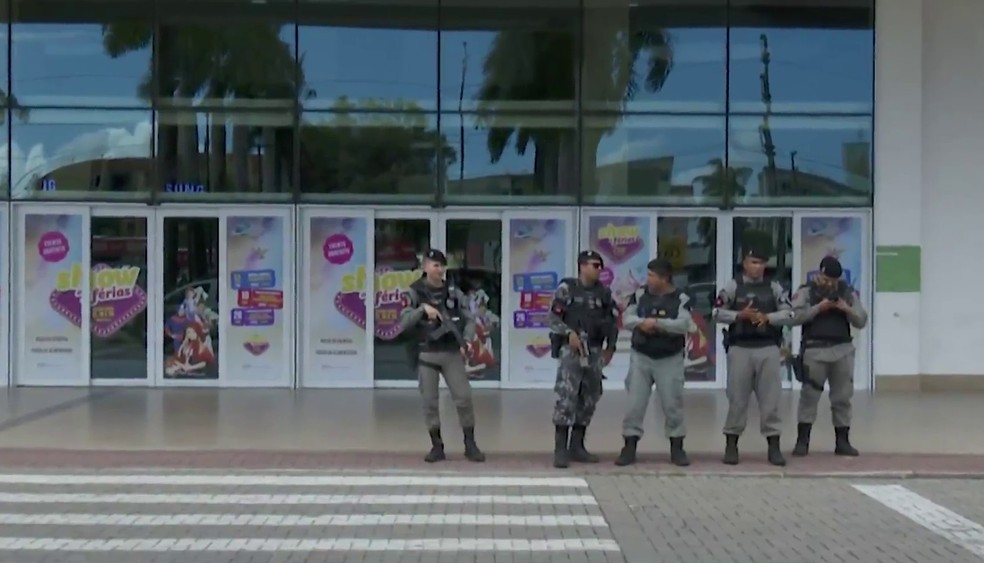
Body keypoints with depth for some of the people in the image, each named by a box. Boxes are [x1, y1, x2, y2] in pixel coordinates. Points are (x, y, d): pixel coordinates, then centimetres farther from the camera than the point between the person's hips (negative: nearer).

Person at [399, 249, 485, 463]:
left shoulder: (454, 293, 5)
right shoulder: (415, 293, -1)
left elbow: (469, 320, 6)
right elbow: (404, 322, -11)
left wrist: (465, 342, -9)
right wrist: (423, 309, -25)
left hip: (452, 353, 1)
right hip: (426, 355, -1)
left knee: (463, 397, -3)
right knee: (429, 401, 2)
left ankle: (470, 445, 8)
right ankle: (437, 446, 13)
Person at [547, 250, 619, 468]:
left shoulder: (604, 292, 10)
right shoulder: (566, 288, -4)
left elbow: (612, 321, 17)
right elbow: (554, 318, -5)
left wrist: (610, 347, 11)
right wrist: (569, 333, -18)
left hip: (594, 351, 6)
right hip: (571, 349, -6)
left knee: (589, 399, 9)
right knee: (566, 397, -15)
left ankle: (577, 447, 18)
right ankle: (561, 449, -13)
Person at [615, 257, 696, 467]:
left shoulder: (681, 299, -6)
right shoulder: (640, 295, 2)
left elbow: (684, 325, -19)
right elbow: (627, 318, -4)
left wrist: (657, 323, -25)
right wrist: (642, 322, -23)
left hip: (670, 360, -2)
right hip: (641, 357, 2)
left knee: (673, 404, 2)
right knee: (635, 403, 0)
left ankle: (677, 448, 14)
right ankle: (629, 448, 5)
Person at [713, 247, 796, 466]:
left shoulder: (774, 288, 7)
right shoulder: (732, 286, 1)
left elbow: (789, 314, 3)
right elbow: (717, 313, -2)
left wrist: (767, 318, -12)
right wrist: (740, 315, -14)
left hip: (768, 349, 2)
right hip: (740, 348, -2)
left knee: (770, 398, 2)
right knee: (737, 398, 3)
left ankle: (774, 446, 8)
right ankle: (731, 445, 12)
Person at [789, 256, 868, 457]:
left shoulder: (848, 292, 10)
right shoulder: (806, 291, 1)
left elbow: (862, 321, 9)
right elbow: (795, 316, -10)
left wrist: (848, 310, -9)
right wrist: (818, 308, -16)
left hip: (843, 350, 3)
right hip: (815, 350, -3)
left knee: (842, 397, 6)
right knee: (809, 395, -4)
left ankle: (842, 442, 13)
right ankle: (802, 441, -1)